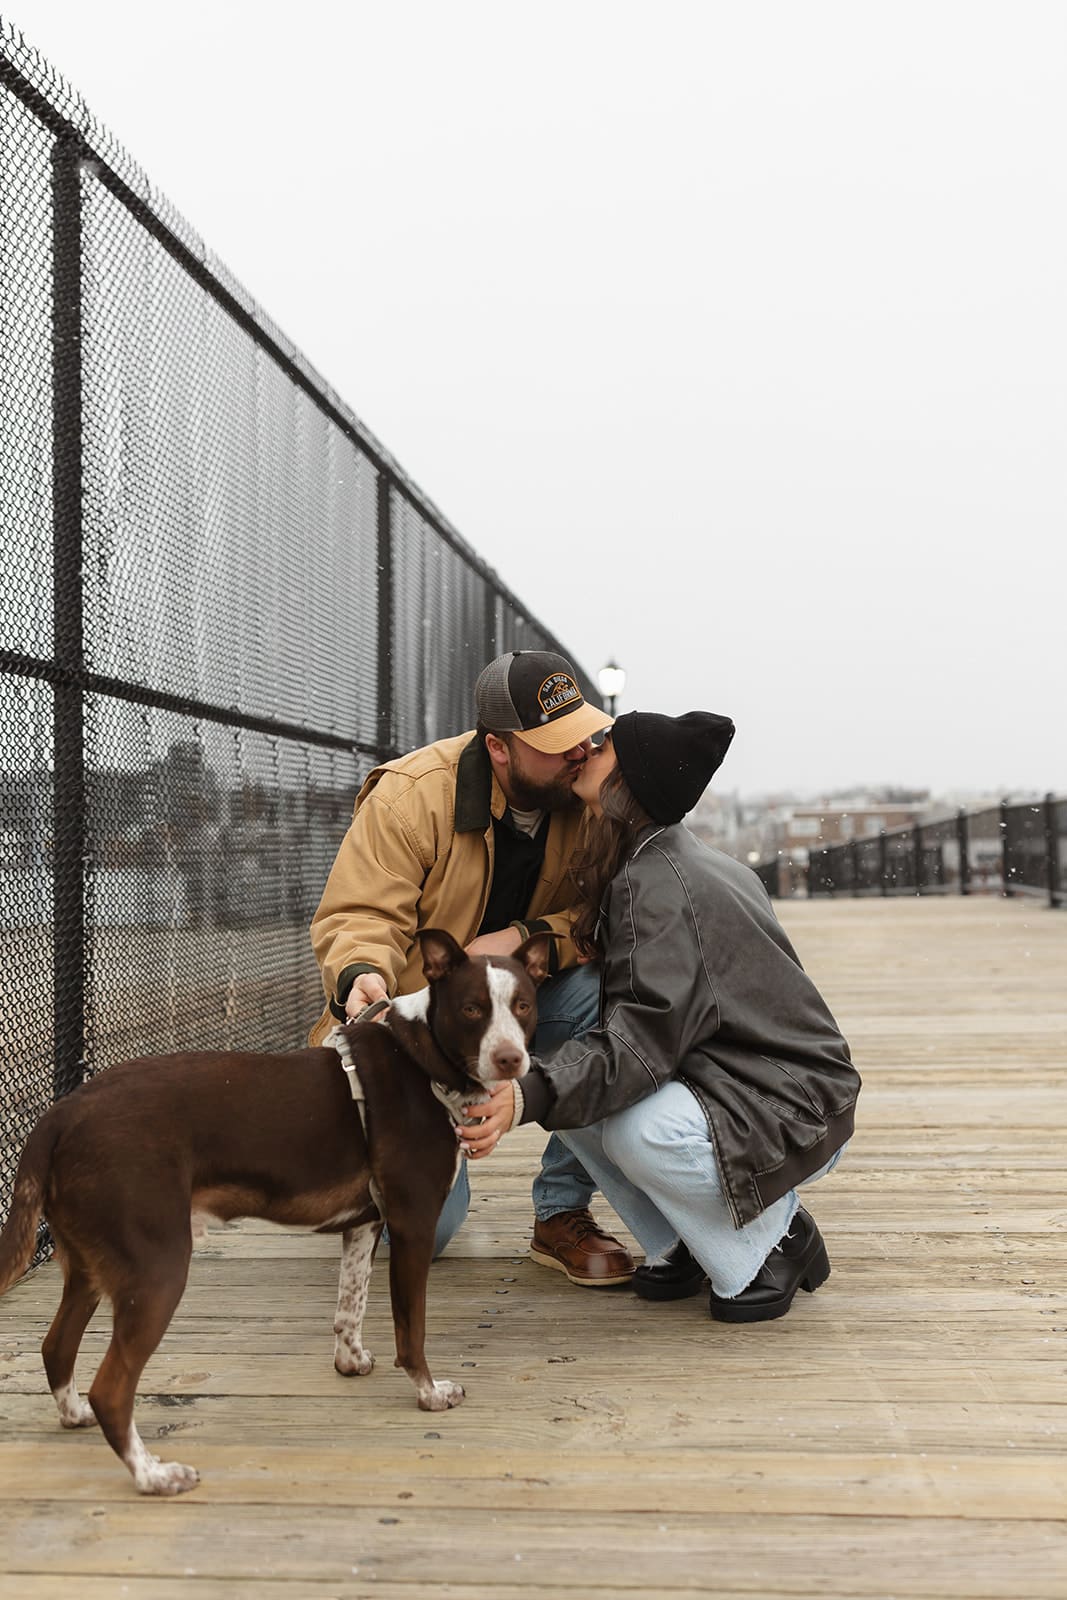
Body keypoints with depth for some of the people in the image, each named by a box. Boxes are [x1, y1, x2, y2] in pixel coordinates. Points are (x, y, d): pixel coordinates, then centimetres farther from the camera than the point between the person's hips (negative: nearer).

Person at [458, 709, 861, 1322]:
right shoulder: (670, 860, 8)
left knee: (635, 1129, -33)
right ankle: (680, 1244, 8)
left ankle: (775, 1237, -6)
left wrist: (526, 1098, -43)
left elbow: (642, 1036, -32)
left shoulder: (659, 882, -23)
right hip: (719, 1084, 9)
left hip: (795, 1116, -9)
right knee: (569, 1089, -5)